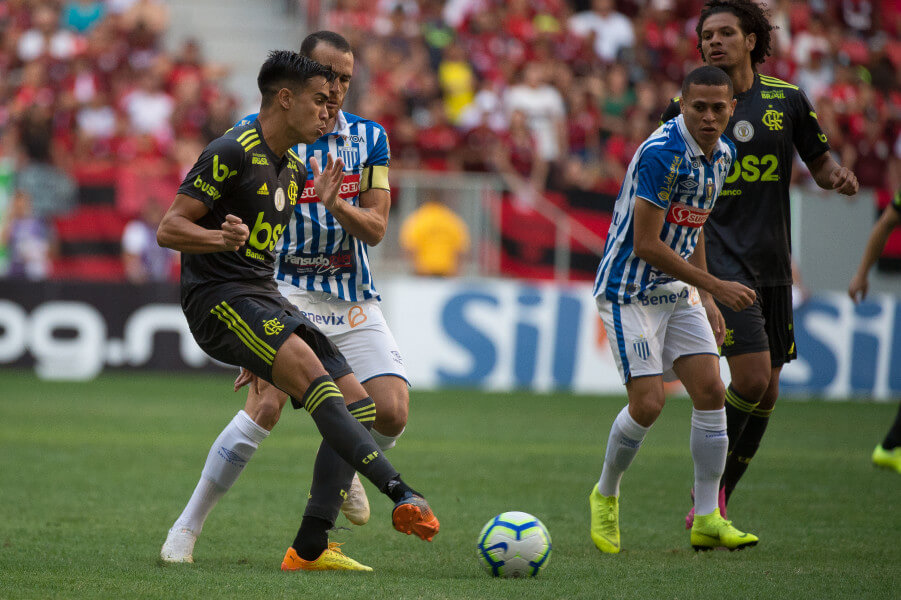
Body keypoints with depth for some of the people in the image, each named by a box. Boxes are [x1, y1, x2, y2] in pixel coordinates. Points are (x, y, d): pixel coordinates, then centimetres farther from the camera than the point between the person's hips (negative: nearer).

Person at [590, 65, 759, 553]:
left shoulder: (722, 154, 5)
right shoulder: (662, 153, -23)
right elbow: (646, 244, -23)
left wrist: (708, 305, 18)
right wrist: (715, 287, -19)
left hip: (677, 292, 8)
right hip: (630, 290, -8)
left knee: (711, 393, -3)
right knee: (648, 403, -14)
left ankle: (707, 519, 3)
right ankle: (605, 496, 12)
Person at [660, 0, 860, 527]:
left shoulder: (787, 101, 5)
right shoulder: (684, 109, -1)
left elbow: (819, 162, 15)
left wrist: (838, 177, -8)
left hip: (773, 264, 4)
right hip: (719, 261, -4)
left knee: (766, 392, 6)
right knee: (751, 380, -17)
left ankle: (714, 503, 20)